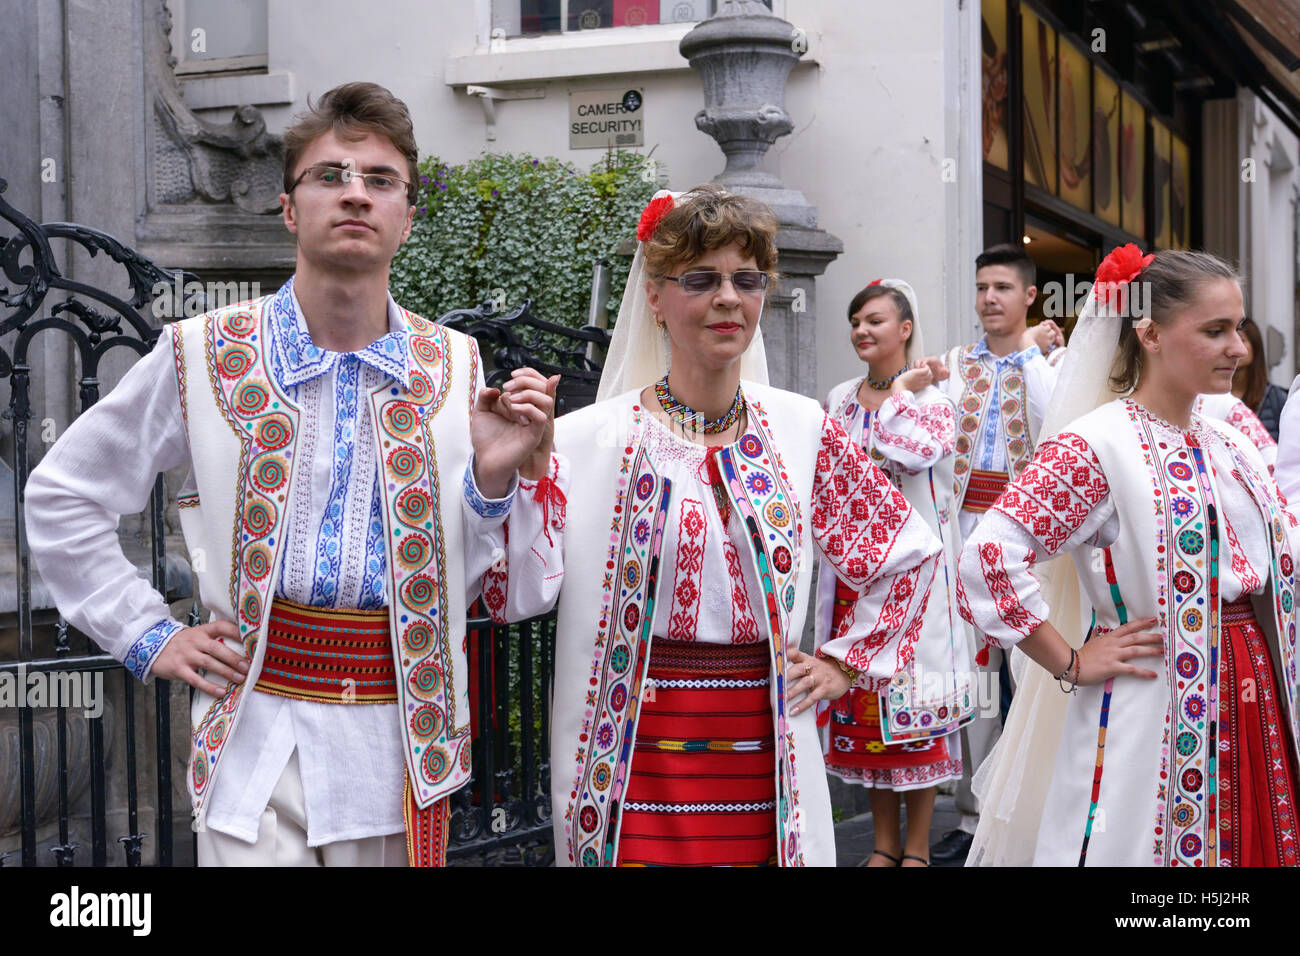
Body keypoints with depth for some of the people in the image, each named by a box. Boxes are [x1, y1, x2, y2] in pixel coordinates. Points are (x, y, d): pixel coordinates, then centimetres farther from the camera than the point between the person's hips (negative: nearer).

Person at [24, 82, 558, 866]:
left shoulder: (454, 369, 5)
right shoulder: (204, 358, -1)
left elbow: (474, 579, 7)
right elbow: (62, 495, 8)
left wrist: (493, 476, -12)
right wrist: (148, 634, 3)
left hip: (402, 739, 2)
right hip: (259, 735, -2)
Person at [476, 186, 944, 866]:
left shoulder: (801, 429, 4)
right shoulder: (589, 440, -5)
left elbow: (908, 552, 14)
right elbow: (514, 594, -11)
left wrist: (846, 663, 10)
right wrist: (516, 470, -21)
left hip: (764, 770, 3)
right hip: (637, 771, -2)